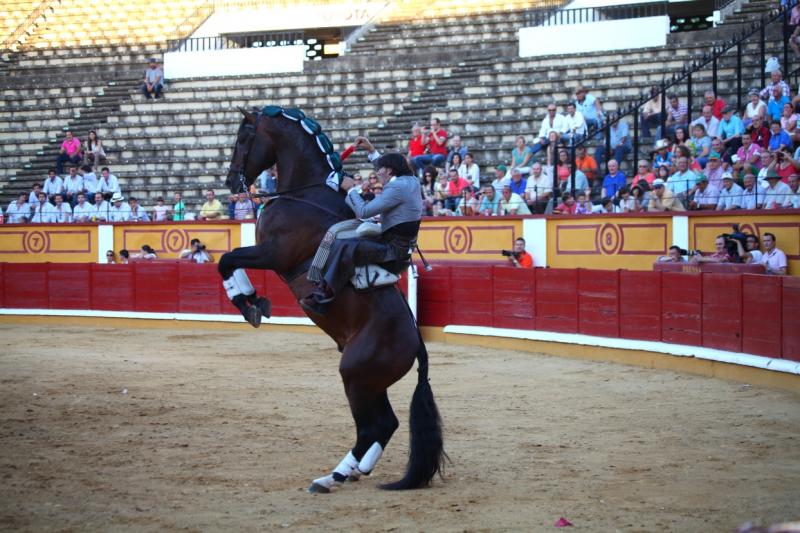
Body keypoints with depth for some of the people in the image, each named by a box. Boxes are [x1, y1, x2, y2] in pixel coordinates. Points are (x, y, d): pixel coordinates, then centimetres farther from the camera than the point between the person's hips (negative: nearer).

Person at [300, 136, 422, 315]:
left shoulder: (397, 187, -16)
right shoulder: (411, 180, 12)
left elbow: (364, 211, -19)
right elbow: (391, 165, 36)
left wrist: (350, 189, -4)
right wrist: (371, 151, 34)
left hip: (392, 251, -11)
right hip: (403, 248, 11)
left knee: (343, 247, -27)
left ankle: (322, 298, -32)